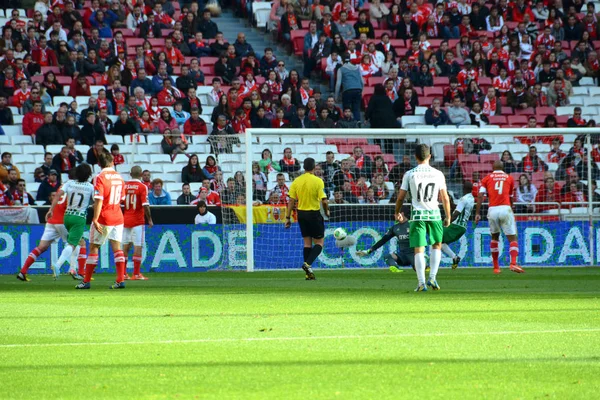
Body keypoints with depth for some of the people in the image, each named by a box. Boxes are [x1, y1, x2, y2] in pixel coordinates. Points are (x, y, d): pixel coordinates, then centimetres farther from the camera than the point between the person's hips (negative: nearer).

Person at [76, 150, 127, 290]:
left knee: (93, 247, 2)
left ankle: (86, 281, 5)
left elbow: (99, 200, -19)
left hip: (104, 217, -5)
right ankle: (120, 280, -3)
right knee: (117, 247, 5)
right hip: (118, 217, 5)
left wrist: (95, 219, -19)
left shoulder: (100, 178, -12)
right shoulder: (119, 177, 7)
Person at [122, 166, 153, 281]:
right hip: (138, 221, -5)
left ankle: (123, 273, 12)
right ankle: (136, 274, -5)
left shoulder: (124, 185, 4)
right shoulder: (142, 187, -9)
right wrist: (150, 220, -5)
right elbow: (145, 205, -14)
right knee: (138, 246, -2)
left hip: (125, 220, 5)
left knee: (125, 246, 10)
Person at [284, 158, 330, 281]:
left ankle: (308, 273, 11)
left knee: (307, 242, 12)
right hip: (314, 214, -5)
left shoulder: (296, 181, 1)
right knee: (319, 242, 6)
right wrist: (326, 211, 4)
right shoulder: (318, 181, -12)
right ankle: (308, 264, -15)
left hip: (301, 214, 5)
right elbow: (324, 200, -15)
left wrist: (288, 217, 6)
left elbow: (291, 200, 1)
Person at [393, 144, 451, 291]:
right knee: (437, 246, 19)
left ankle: (422, 283, -7)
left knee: (419, 250, 1)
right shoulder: (438, 174, 2)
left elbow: (400, 197, 2)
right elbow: (445, 198, 4)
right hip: (434, 214, 1)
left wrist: (397, 213, 19)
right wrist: (448, 217, 16)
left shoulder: (410, 174, -2)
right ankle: (432, 278, 6)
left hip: (417, 214, -1)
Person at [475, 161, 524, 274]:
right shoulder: (509, 178, 15)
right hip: (505, 208, -1)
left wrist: (477, 213, 1)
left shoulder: (487, 179, 13)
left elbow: (480, 196, 1)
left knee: (495, 237, 21)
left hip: (492, 210, 1)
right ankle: (513, 263, -22)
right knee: (512, 238, 0)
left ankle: (496, 267, 20)